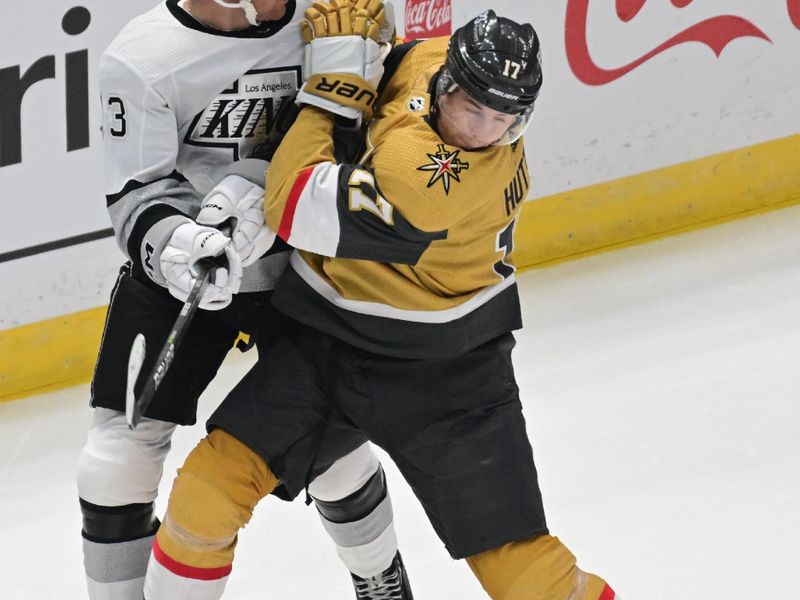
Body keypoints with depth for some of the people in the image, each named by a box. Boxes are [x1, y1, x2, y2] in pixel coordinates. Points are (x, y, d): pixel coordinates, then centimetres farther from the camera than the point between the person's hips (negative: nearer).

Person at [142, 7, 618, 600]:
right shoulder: (424, 60, -12)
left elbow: (296, 210, -31)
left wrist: (336, 80, -25)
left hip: (443, 370, -7)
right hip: (329, 331, 7)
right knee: (213, 482, 0)